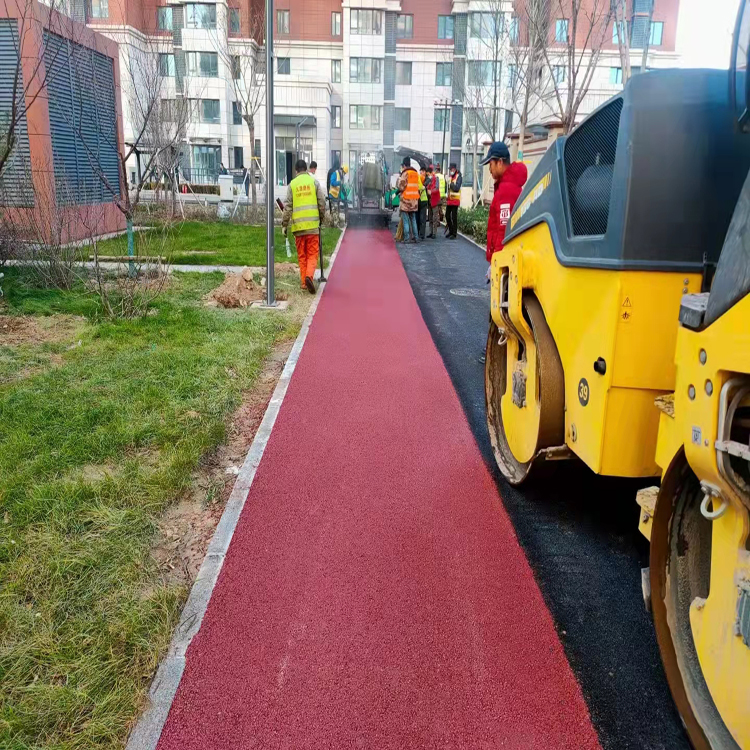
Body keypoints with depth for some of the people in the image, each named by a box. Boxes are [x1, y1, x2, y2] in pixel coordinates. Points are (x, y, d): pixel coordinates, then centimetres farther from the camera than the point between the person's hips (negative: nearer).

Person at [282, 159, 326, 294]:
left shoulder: (292, 184, 5)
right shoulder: (314, 182, 3)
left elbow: (288, 206, 1)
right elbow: (322, 202, 2)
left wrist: (284, 224, 6)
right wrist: (322, 217, 16)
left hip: (298, 224, 1)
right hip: (312, 224, -1)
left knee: (302, 255, 11)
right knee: (312, 254, 3)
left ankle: (304, 283, 12)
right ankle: (309, 276, -20)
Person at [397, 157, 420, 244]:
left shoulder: (405, 173, -10)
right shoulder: (416, 173, 11)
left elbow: (401, 187, -11)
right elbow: (418, 186, 13)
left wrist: (399, 180, 5)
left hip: (406, 200, -6)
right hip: (414, 200, 6)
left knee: (406, 221, -4)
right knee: (413, 220, 11)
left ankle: (407, 238, -6)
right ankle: (414, 238, 11)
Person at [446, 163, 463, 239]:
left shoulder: (458, 177, -7)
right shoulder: (450, 177, 16)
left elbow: (457, 188, -18)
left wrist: (451, 183, -19)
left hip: (455, 200, -8)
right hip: (449, 199, 8)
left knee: (454, 217, -5)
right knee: (447, 215, 11)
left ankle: (454, 234, 0)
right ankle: (450, 231, 26)